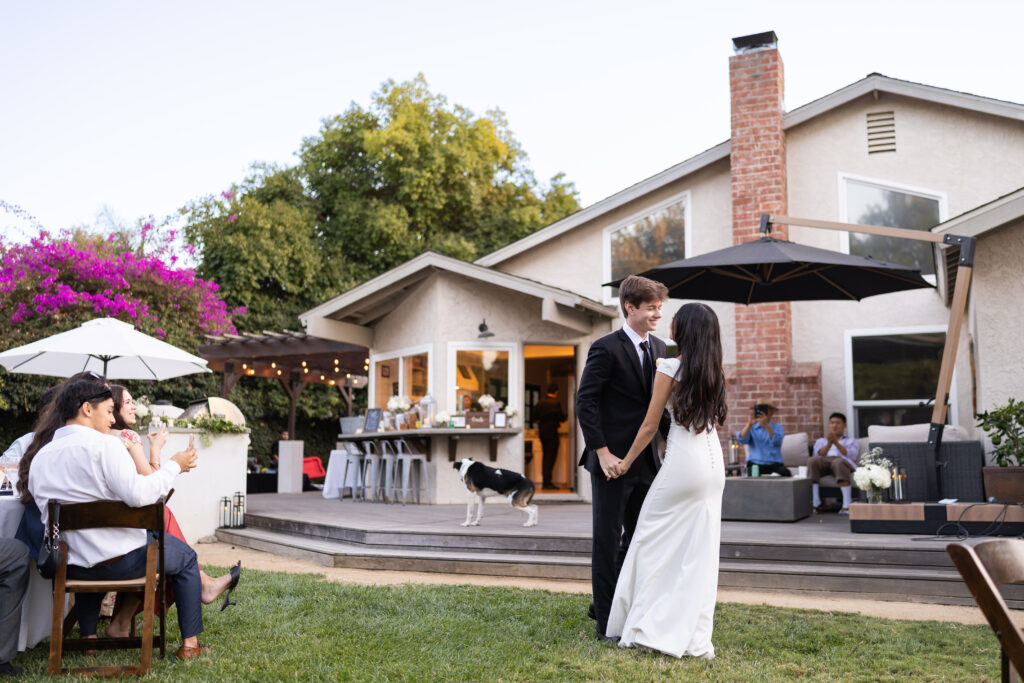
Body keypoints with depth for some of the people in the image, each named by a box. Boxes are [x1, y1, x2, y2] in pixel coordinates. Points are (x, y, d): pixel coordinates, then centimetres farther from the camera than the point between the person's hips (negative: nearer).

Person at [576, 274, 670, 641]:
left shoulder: (659, 348, 10)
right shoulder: (606, 348, -12)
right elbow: (585, 404, -14)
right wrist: (603, 453, -18)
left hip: (645, 460, 7)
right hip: (613, 461, -7)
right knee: (608, 541, 5)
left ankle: (605, 604, 32)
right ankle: (606, 621, 18)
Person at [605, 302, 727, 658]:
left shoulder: (671, 367, -9)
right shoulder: (717, 371, 9)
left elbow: (650, 425, -7)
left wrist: (625, 463, 3)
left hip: (683, 460, -7)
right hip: (714, 461, 7)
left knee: (655, 540, 5)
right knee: (700, 549, 8)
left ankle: (650, 627, 7)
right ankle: (695, 638, 11)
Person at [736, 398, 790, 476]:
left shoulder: (778, 427, 9)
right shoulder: (751, 428, 13)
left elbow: (776, 441, -13)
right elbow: (741, 439, -7)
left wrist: (766, 425, -26)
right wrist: (749, 424, -23)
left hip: (774, 464, 0)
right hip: (755, 464, 0)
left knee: (785, 473, -32)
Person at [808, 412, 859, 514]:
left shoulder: (852, 441, 29)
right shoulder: (820, 441, 33)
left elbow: (851, 456, 5)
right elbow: (818, 455, 10)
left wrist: (836, 443, -6)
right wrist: (829, 444, -5)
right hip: (823, 462, 2)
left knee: (838, 462, -41)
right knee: (811, 461, -35)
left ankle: (847, 505, -46)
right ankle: (815, 503, -40)